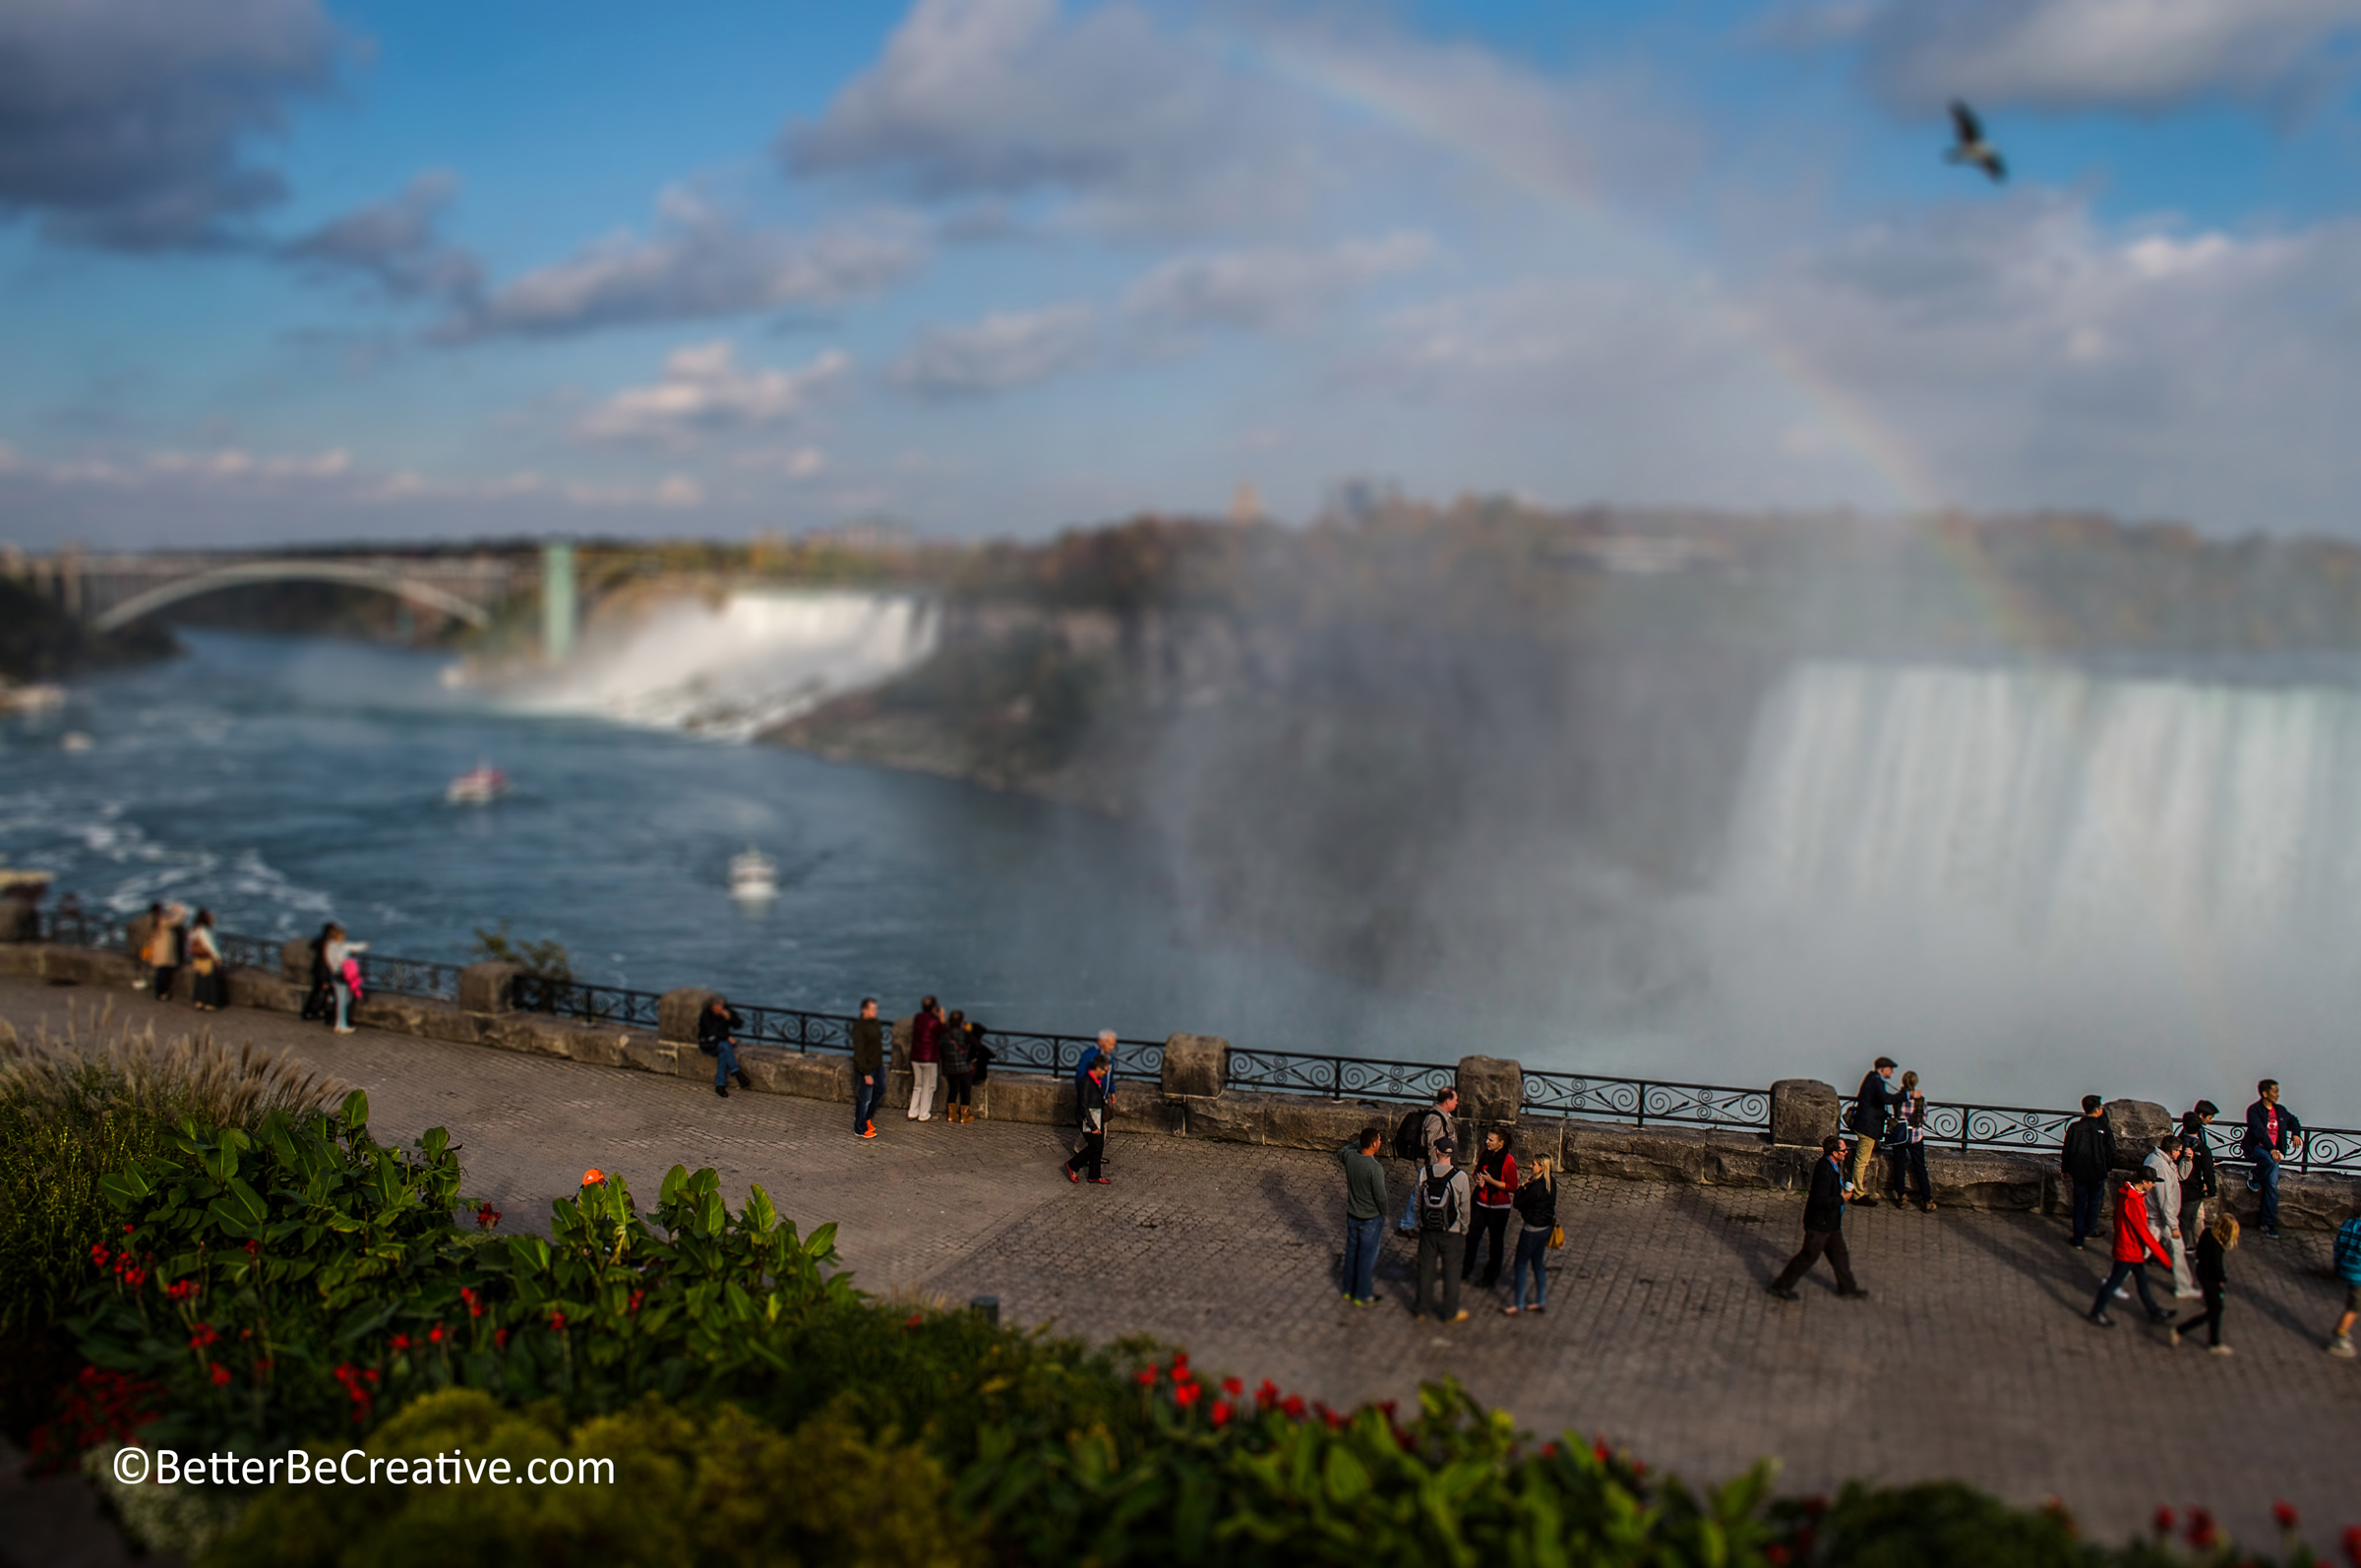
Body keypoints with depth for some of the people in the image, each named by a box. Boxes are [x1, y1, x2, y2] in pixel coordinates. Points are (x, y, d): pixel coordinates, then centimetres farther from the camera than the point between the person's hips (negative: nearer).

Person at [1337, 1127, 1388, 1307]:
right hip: (1371, 1218, -6)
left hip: (1352, 1216, 6)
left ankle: (1349, 1290, 34)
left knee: (1351, 1253, 19)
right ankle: (1362, 1296, 20)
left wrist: (1359, 1141, 12)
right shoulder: (1375, 1168, -28)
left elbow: (1340, 1152, 16)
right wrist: (1384, 1213, -3)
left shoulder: (1350, 1157, -11)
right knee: (1367, 1257, 9)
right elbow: (1380, 1196, -22)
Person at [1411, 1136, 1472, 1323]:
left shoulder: (1425, 1174, -11)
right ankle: (1450, 1312, 24)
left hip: (1427, 1230, 2)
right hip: (1451, 1232, -2)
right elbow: (1465, 1209, -8)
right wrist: (1464, 1229, 6)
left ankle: (1420, 1309, 28)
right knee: (1450, 1270, 12)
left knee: (1425, 1268, 16)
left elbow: (1417, 1201, -2)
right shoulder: (1460, 1176, -17)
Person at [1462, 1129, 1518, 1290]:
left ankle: (1491, 1276, 23)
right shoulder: (1484, 1154, 2)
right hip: (1481, 1203, 5)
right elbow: (1476, 1172, 17)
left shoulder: (1508, 1160, -16)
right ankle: (1466, 1271, 23)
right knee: (1472, 1236, 6)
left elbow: (1512, 1187, -16)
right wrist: (1477, 1178, -6)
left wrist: (1490, 1181, -22)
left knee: (1496, 1242, 8)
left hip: (1499, 1208, -5)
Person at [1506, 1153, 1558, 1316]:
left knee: (1519, 1265, 3)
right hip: (1546, 1227, 9)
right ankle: (1541, 1302, 26)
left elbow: (1518, 1203, -17)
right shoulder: (1551, 1183, 2)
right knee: (1538, 1264, 19)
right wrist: (1527, 1186, -1)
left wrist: (1523, 1185, -7)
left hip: (1533, 1229, -9)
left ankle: (1517, 1305, 8)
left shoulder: (1537, 1186, -26)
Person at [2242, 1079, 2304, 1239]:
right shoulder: (2254, 1110, -9)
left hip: (2273, 1151, 5)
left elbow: (2293, 1121, 30)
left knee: (2272, 1186, -9)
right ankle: (2254, 1175, -7)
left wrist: (2296, 1133, 8)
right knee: (2270, 1160, -39)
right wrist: (2271, 1149, -33)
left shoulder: (2280, 1110, 11)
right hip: (2257, 1149, -4)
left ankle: (2269, 1224, -5)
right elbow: (2259, 1131, -21)